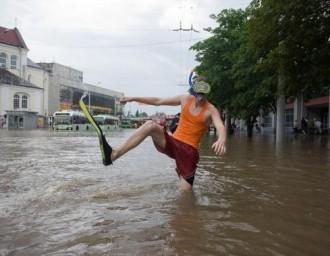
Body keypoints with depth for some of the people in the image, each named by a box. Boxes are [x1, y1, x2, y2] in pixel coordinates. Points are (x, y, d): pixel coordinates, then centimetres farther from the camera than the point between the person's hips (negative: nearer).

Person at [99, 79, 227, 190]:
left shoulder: (211, 110, -6)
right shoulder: (185, 99, 7)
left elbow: (221, 127, -27)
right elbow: (158, 101, 13)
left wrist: (221, 140, -52)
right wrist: (133, 98, 8)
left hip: (189, 150, -3)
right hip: (172, 143, 3)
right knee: (150, 125, -25)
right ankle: (113, 154, -35)